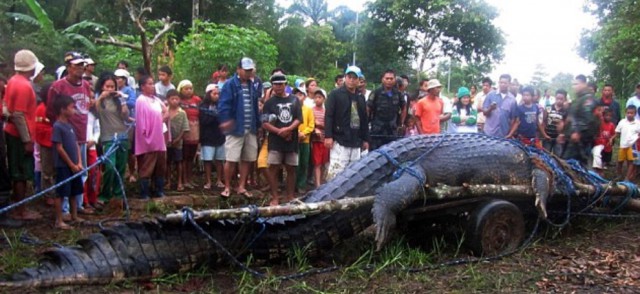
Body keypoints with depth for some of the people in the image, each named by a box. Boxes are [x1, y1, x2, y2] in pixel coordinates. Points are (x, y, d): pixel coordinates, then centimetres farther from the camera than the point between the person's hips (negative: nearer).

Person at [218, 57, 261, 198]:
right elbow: (223, 105, -14)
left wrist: (258, 124, 17)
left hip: (251, 129, 6)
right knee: (231, 159, -4)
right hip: (236, 128, -6)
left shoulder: (252, 85, 13)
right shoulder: (230, 85, -6)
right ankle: (227, 187, 10)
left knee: (247, 159, 10)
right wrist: (225, 121, -28)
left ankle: (241, 187, 20)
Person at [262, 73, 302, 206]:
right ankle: (275, 197, 3)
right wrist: (279, 131, -14)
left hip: (292, 140, 2)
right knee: (273, 168, -4)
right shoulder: (269, 102, 4)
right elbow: (264, 123, -3)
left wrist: (288, 129, -14)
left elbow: (298, 119, 3)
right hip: (275, 141, -2)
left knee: (291, 169, 8)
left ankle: (290, 196, 18)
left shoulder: (294, 100, 9)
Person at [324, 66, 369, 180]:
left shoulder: (360, 97, 16)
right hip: (340, 140, -6)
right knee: (336, 170, -12)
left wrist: (365, 139, 16)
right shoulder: (335, 94, -2)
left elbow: (364, 120, 19)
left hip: (356, 142, 6)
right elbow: (328, 116, -8)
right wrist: (328, 136, -16)